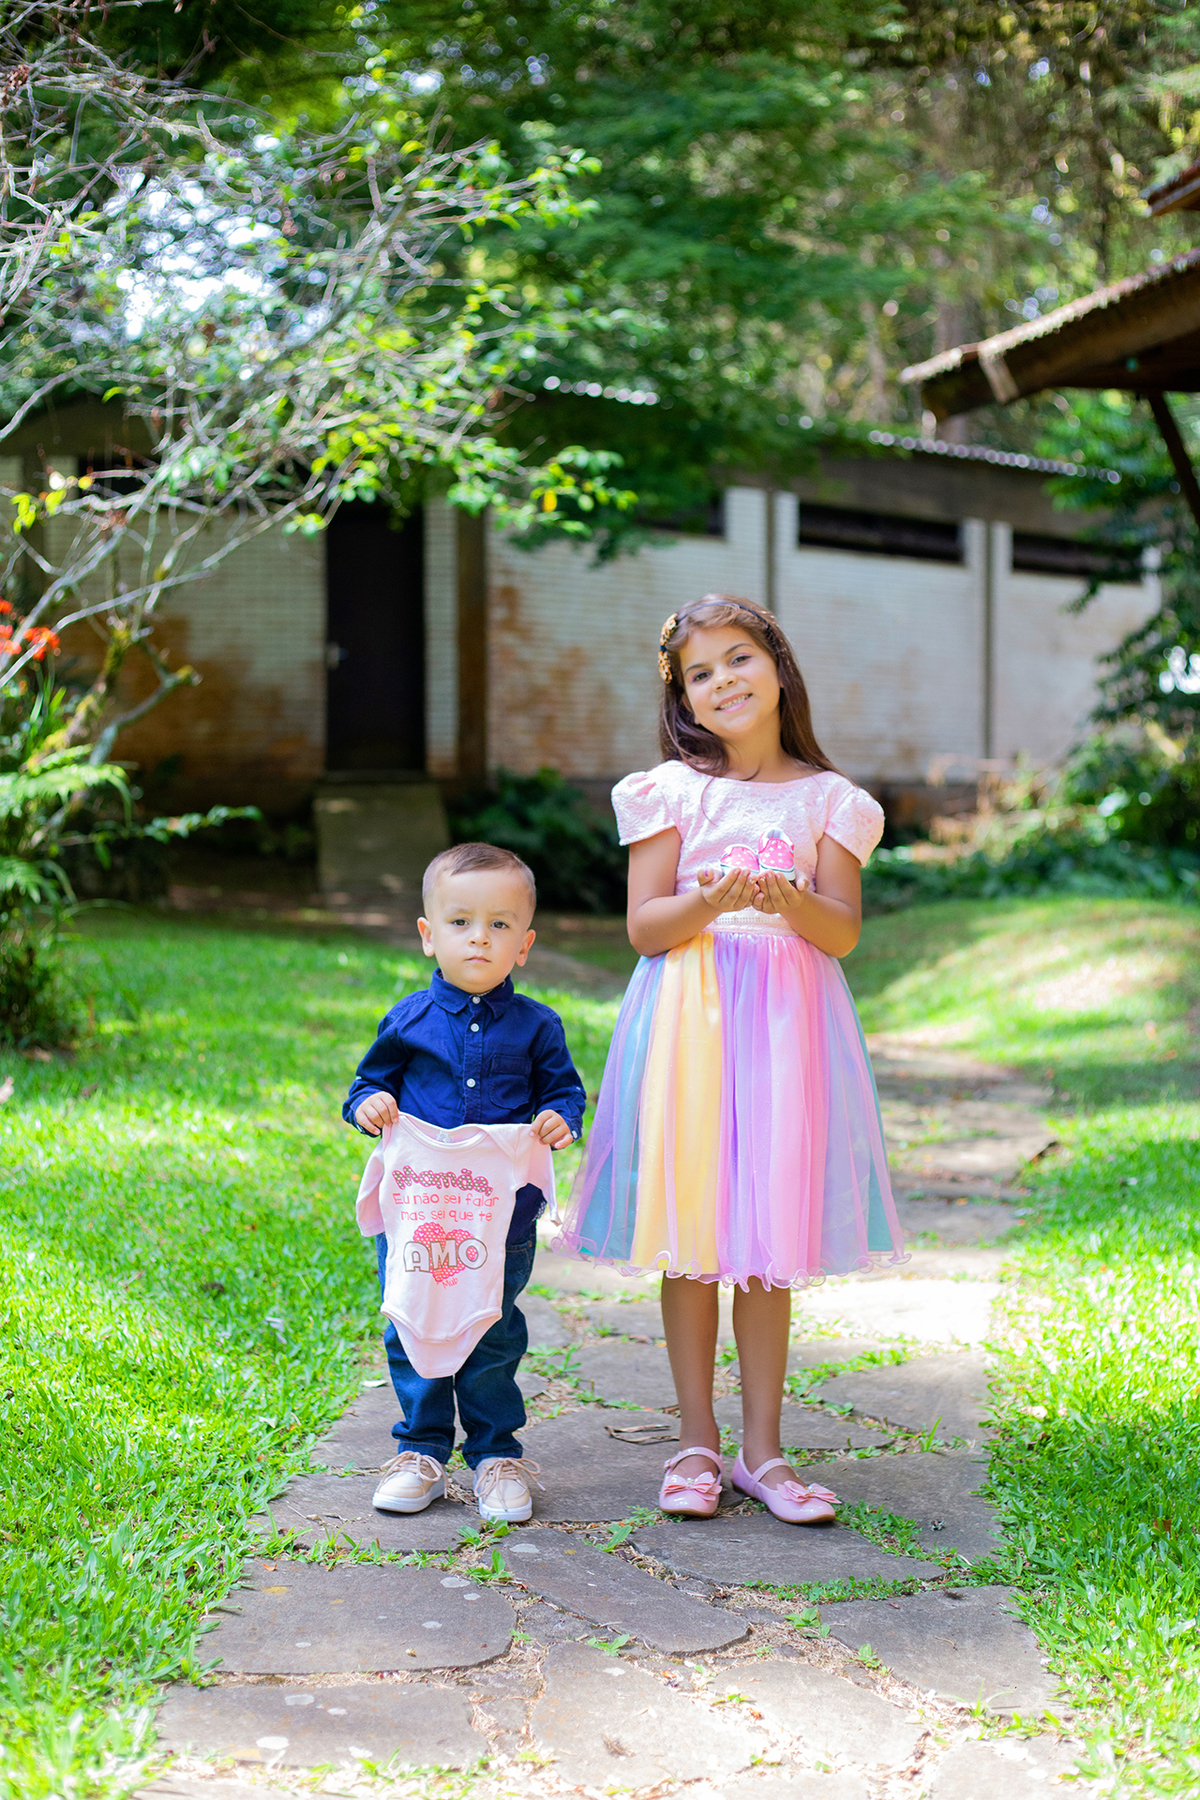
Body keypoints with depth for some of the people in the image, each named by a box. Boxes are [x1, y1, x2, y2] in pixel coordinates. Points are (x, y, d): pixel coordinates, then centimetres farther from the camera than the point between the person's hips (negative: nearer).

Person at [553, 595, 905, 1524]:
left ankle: (762, 1447, 13)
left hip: (787, 1022, 1)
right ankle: (697, 1441, 14)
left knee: (769, 1238, 3)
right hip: (688, 1018, 0)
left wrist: (787, 897, -20)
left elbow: (844, 931, 0)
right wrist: (709, 903, -21)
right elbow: (643, 927, -2)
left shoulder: (826, 799, 6)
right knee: (689, 1236, 3)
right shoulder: (672, 791, 4)